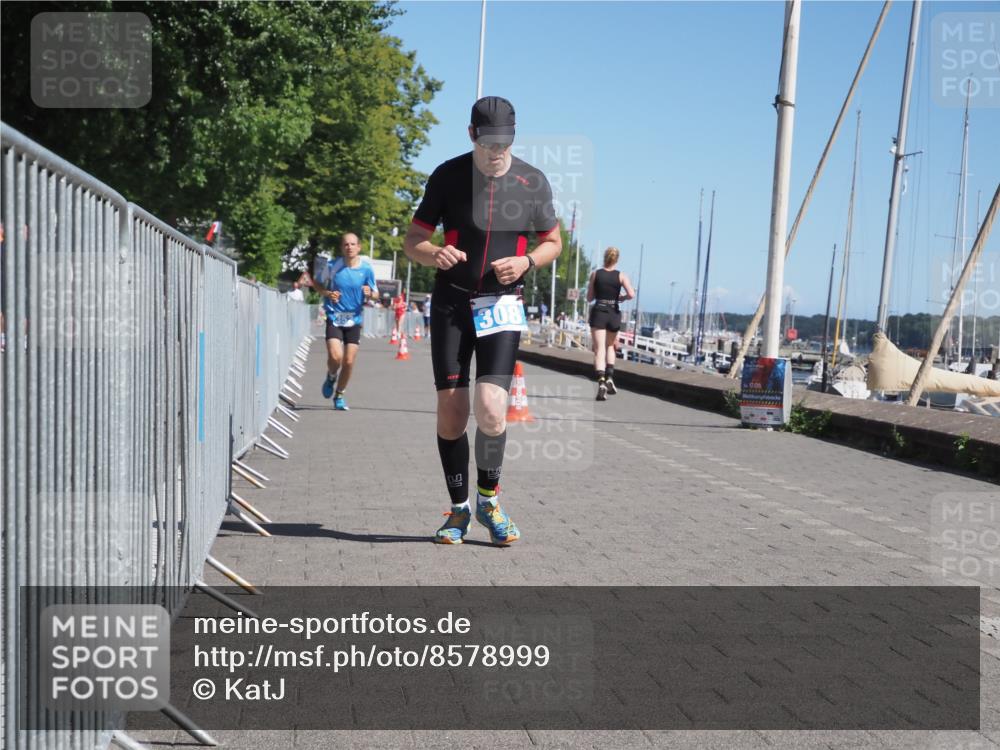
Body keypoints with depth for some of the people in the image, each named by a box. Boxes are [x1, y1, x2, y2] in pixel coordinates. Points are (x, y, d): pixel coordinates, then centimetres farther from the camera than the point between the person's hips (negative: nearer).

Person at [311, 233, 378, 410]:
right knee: (335, 357, -19)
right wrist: (327, 293, -12)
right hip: (334, 318, -2)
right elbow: (316, 283, 8)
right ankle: (331, 377, 18)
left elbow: (375, 294, 7)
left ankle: (339, 395, 24)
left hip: (354, 320, 2)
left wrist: (369, 293, -17)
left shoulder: (366, 268, -2)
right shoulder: (332, 265, -6)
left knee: (349, 362, 1)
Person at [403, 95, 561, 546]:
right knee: (451, 411, 1)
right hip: (451, 302, 1)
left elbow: (552, 243, 11)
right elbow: (412, 242, 3)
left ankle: (488, 499, 9)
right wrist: (433, 255, -21)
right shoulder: (448, 176, -2)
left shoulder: (533, 182, 0)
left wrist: (525, 262, -10)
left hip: (502, 305, -1)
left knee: (491, 409, -16)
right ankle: (459, 509, 18)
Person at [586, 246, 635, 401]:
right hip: (614, 314, 1)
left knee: (599, 349, -6)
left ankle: (601, 382, -24)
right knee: (610, 346, 24)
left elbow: (589, 298, 3)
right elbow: (631, 294, -14)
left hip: (598, 313, -1)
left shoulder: (595, 274, 0)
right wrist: (621, 297, 6)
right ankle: (610, 377, 9)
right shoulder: (621, 276, -1)